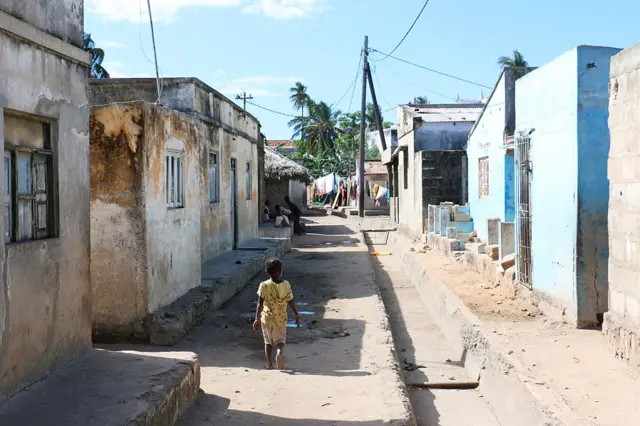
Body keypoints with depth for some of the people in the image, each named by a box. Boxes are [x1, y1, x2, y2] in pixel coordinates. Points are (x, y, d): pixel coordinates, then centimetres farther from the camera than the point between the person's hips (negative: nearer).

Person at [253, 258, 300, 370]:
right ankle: (280, 352, -17)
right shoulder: (286, 285, -8)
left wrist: (257, 319, -9)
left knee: (268, 342, 16)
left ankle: (269, 363, 15)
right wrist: (297, 316, 5)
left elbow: (260, 304, -14)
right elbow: (291, 302, -4)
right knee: (280, 341, 13)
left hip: (267, 318, -1)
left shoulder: (264, 286, -13)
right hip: (281, 318, 1)